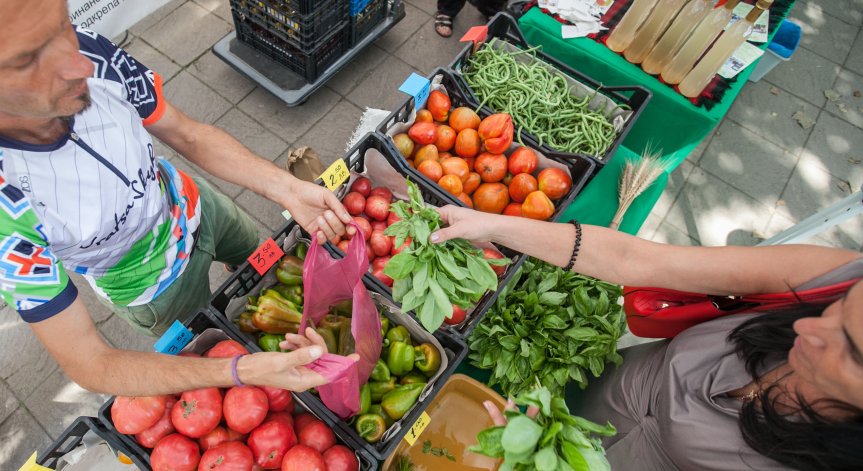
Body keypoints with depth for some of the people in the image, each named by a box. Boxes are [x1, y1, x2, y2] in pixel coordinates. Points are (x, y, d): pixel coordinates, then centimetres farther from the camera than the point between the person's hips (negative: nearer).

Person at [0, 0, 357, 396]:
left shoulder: (87, 51, -29)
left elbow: (188, 134, -14)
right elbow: (91, 365, -31)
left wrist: (287, 189, -27)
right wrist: (241, 371, -43)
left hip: (196, 207, 4)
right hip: (160, 290, -4)